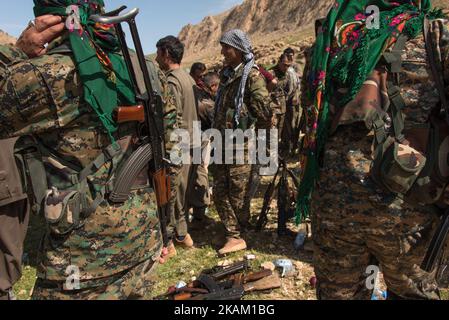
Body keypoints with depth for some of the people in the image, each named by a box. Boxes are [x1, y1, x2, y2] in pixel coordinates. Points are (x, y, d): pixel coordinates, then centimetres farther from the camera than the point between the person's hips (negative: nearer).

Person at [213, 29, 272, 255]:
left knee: (239, 194, 1)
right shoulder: (227, 74, 15)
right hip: (223, 144, 9)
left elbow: (265, 114, -15)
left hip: (242, 146, -8)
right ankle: (235, 236, 21)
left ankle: (238, 233, 20)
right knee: (220, 192, 9)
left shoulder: (252, 76, -10)